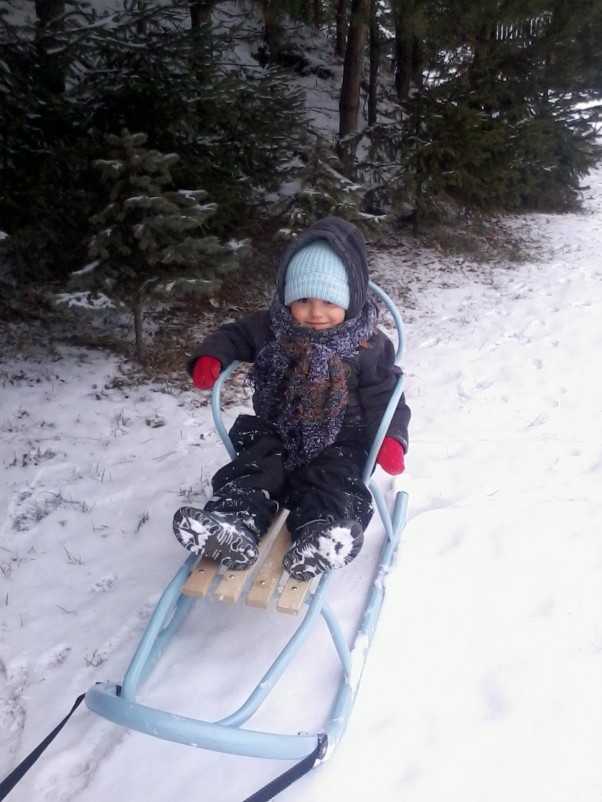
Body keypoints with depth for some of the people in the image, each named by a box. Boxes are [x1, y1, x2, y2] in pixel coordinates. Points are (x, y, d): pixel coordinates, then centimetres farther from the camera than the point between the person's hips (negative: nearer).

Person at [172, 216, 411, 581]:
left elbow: (383, 396, -7)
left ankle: (324, 535, -51)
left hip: (340, 439, -2)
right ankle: (234, 525, -41)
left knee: (334, 481, -29)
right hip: (277, 432, 3)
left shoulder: (368, 345, -8)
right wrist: (210, 358, -13)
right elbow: (233, 335, 10)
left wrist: (391, 439, -25)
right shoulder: (272, 328, -1)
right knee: (255, 467, -22)